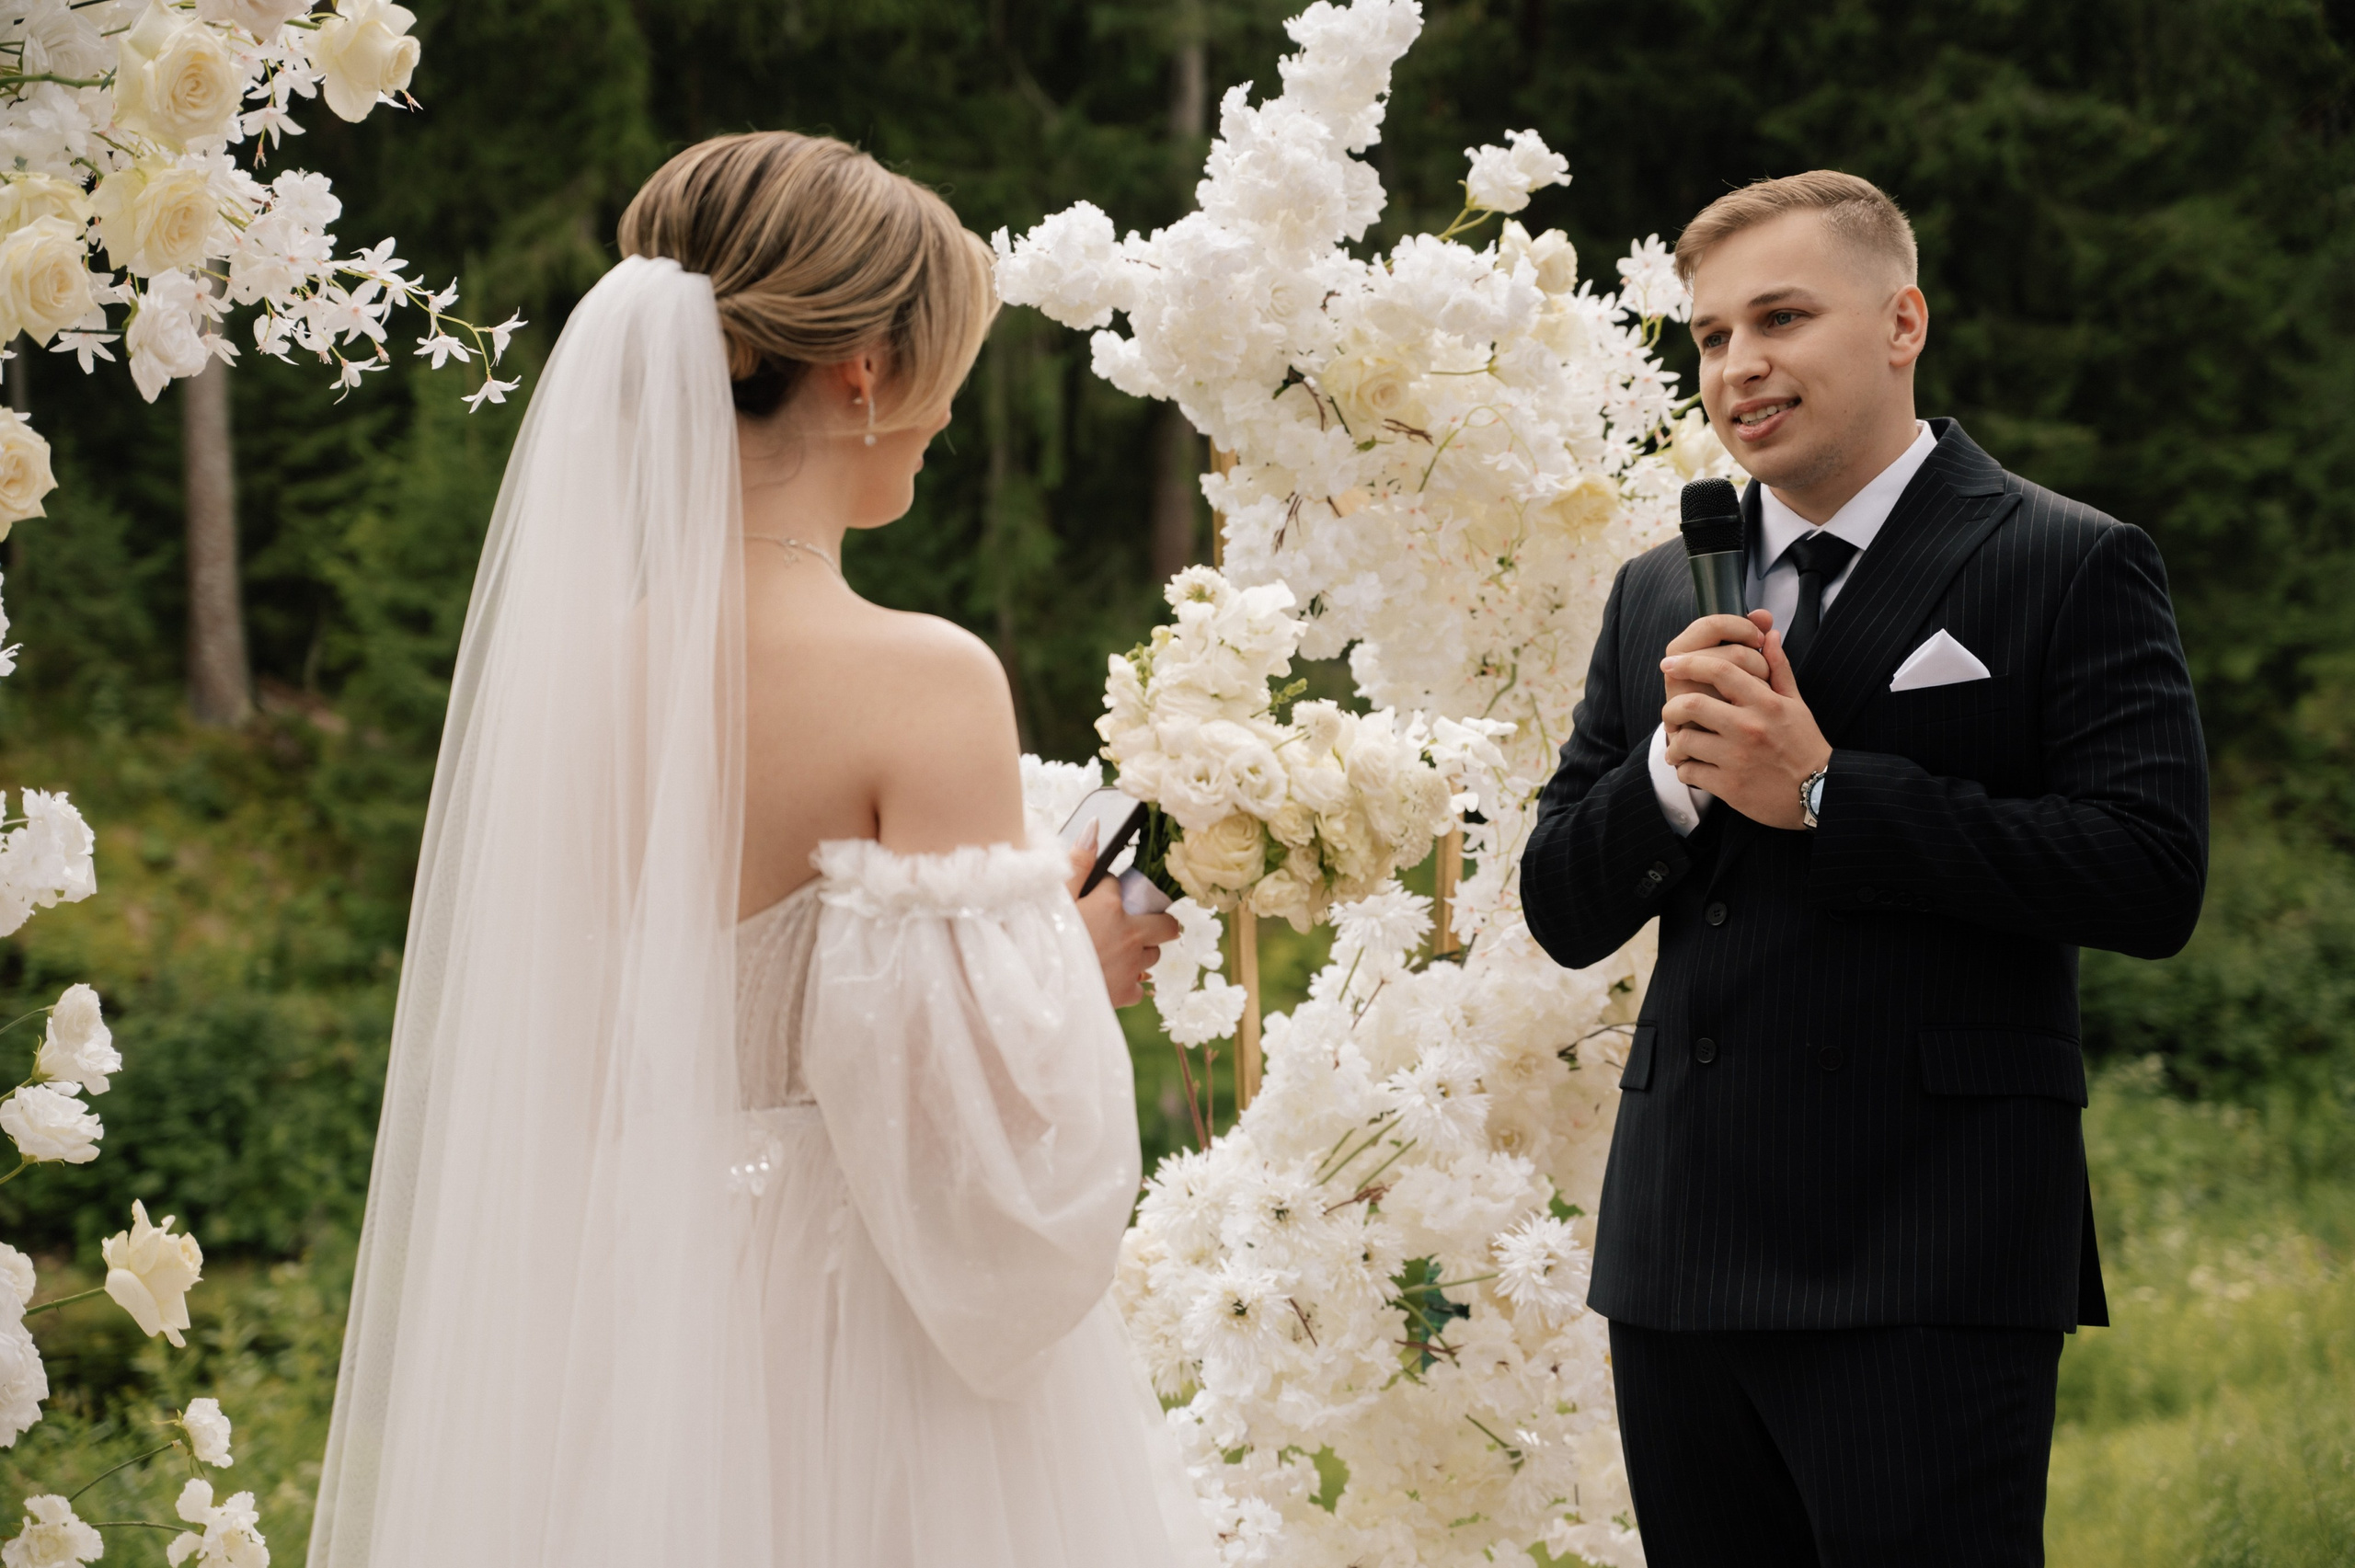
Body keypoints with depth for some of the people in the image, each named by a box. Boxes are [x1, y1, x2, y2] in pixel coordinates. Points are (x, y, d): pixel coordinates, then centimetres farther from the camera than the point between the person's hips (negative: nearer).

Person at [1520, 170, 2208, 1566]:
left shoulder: (2075, 570, -2)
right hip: (1684, 1265, 6)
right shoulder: (1659, 597, 15)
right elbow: (1565, 913, 13)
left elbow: (2153, 876, -13)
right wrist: (1673, 770, -8)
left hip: (1928, 1273, -6)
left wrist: (1820, 794, -15)